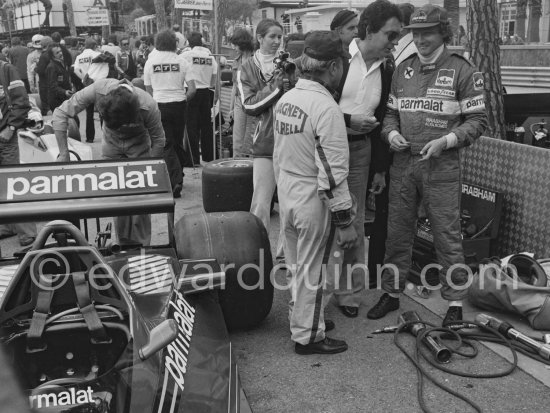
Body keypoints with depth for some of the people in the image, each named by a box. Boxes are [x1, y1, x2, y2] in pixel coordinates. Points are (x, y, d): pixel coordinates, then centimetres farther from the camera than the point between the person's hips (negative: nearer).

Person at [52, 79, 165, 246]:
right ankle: (124, 244, 17)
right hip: (111, 144, 2)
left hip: (138, 144, -2)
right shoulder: (98, 90, -34)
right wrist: (64, 154, -27)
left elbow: (158, 140, -17)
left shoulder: (148, 107, -35)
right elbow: (60, 114, -26)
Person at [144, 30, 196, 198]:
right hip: (178, 105, 1)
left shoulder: (150, 62, 2)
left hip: (159, 105, -1)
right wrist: (183, 100, 12)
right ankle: (178, 178, 23)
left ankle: (176, 180, -13)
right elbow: (192, 89, -5)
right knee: (178, 143, 14)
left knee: (166, 145, 1)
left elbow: (148, 90, 7)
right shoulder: (182, 61, -1)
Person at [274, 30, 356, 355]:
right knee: (315, 271, 7)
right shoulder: (326, 108, -21)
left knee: (298, 265, 22)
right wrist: (345, 221, -17)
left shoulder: (285, 99, 5)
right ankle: (308, 336, 21)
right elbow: (332, 173, -23)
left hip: (286, 193, 8)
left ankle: (304, 318, 40)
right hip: (314, 200, -8)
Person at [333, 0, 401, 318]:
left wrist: (381, 169, 13)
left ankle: (349, 293, 21)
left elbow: (381, 119, 13)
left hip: (359, 150, 4)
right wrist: (348, 120, -18)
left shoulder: (387, 69, 6)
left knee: (354, 224, 8)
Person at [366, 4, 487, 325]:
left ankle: (456, 302, 13)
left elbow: (477, 119, -3)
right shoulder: (403, 70, 11)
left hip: (441, 166, -4)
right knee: (398, 231, 11)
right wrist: (392, 134, -4)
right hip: (403, 162, 5)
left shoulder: (463, 71, -3)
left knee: (447, 235, 0)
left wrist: (445, 141, -17)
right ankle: (392, 293, 25)